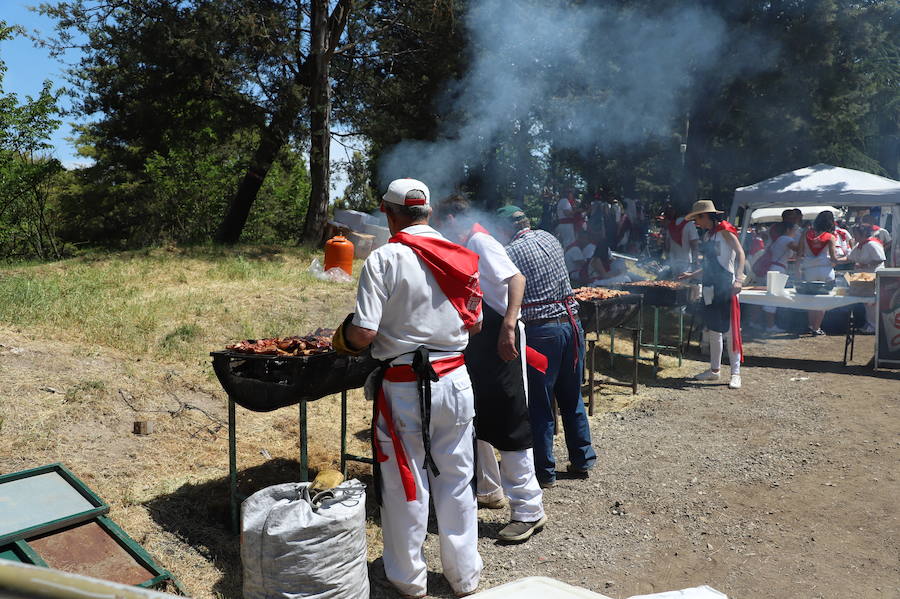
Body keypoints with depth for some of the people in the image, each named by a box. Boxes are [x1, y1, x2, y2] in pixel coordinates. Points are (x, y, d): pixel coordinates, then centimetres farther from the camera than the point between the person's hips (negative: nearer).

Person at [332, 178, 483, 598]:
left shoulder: (384, 259, -14)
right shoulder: (460, 257, 2)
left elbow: (364, 333, -19)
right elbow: (475, 324, 10)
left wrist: (341, 338, 3)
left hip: (405, 387, -4)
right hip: (455, 379, 5)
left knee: (406, 485, 11)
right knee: (456, 481, 17)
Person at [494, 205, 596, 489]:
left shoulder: (510, 253, -10)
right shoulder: (549, 238, 10)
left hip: (540, 330, -6)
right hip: (571, 323, 7)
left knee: (539, 404, 5)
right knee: (572, 398, 18)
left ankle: (544, 471, 13)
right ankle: (582, 460, 29)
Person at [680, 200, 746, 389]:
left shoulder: (725, 231, -7)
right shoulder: (707, 235, 16)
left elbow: (740, 253, -18)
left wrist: (738, 279, -29)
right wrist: (692, 275, 27)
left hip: (725, 286, -8)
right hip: (710, 287, 8)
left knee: (730, 330, -7)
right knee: (713, 330, 12)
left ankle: (735, 373, -1)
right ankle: (714, 370, 21)